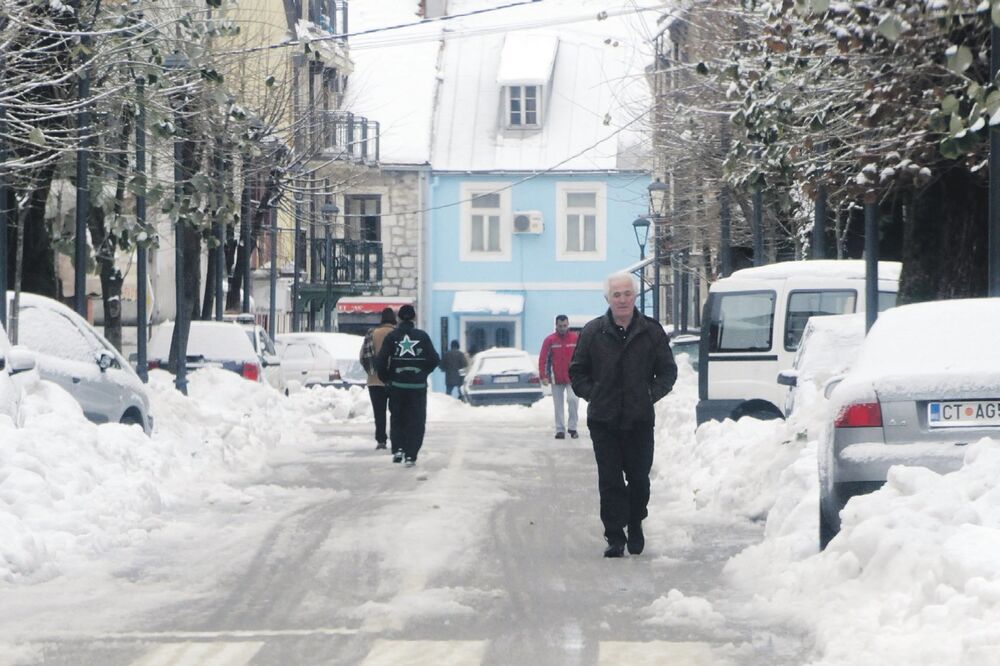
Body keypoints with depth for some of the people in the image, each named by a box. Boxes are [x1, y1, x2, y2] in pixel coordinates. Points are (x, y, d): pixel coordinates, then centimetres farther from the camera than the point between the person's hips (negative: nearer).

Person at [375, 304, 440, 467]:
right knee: (416, 422, 5)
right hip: (418, 386, -1)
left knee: (397, 418, 16)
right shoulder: (422, 336, -3)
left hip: (397, 386, 1)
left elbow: (381, 361, -8)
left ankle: (398, 449, -1)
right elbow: (434, 360, -3)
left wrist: (385, 378, 8)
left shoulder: (391, 337, -3)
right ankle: (411, 455, -3)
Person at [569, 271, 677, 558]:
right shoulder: (593, 332, 2)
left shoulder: (651, 331, 3)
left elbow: (668, 371, 11)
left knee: (639, 478, 5)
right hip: (603, 420, -1)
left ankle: (635, 525, 27)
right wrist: (593, 395, -1)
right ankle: (615, 537, -1)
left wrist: (651, 395, -1)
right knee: (610, 481, -4)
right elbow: (577, 371, 11)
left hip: (640, 419, 1)